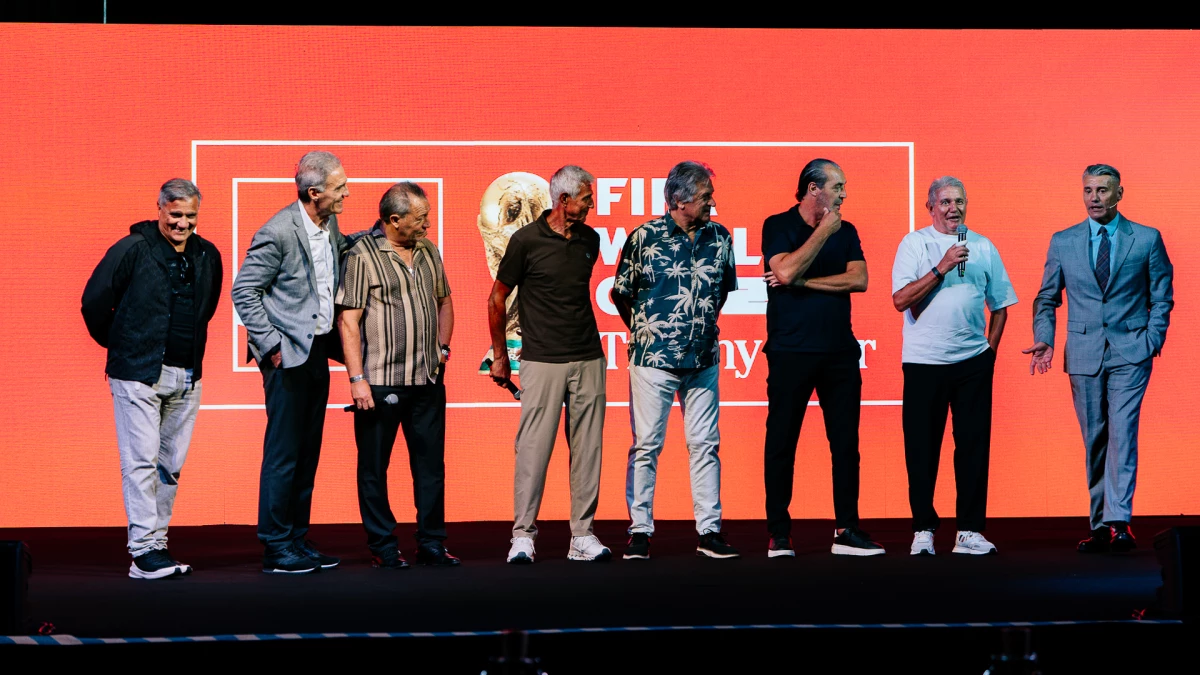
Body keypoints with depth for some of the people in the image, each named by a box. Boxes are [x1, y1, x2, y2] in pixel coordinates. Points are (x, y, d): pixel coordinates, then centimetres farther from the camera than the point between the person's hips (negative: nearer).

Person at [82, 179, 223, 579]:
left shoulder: (208, 256, 9)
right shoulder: (133, 250, -8)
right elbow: (94, 300, -4)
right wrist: (116, 343, 7)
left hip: (186, 376, 6)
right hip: (139, 373, -6)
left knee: (171, 464, 8)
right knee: (141, 461, -7)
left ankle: (157, 543, 15)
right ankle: (144, 551, -7)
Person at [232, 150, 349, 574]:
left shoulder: (330, 227, 8)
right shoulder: (278, 232, -15)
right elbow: (244, 291, -12)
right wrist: (271, 344, -15)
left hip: (318, 352, 8)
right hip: (289, 356, -8)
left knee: (308, 453, 13)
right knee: (283, 454, -3)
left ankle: (298, 541, 21)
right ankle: (276, 548, 4)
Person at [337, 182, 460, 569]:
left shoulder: (427, 251, 13)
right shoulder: (362, 255, -7)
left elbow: (444, 301, 26)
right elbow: (348, 321, -11)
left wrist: (443, 346, 13)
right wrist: (356, 378, -15)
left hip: (428, 379, 6)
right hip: (380, 382, -6)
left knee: (431, 464, 9)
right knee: (374, 467, 4)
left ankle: (432, 545, 18)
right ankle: (382, 547, 14)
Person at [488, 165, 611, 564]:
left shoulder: (590, 240, 10)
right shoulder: (527, 240, -4)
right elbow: (497, 299, 4)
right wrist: (500, 356, 6)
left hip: (589, 359, 5)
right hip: (542, 362, -5)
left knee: (587, 448, 4)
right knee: (534, 448, -4)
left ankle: (583, 536, 11)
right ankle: (522, 535, 5)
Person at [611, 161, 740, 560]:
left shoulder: (720, 238, 5)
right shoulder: (644, 237, -6)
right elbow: (620, 293, 3)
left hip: (703, 360, 4)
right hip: (653, 360, -4)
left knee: (705, 445, 6)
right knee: (646, 446, 1)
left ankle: (709, 532, 12)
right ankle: (640, 532, 8)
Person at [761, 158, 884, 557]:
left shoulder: (846, 232, 12)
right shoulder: (779, 226, 0)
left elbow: (859, 279, -3)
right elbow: (786, 271, -18)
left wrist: (802, 282, -10)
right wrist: (824, 231, -12)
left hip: (840, 352, 4)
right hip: (790, 352, -4)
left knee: (846, 441, 3)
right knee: (781, 442, 0)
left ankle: (846, 531, 8)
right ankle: (779, 534, 7)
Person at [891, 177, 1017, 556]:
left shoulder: (983, 247, 12)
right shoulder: (914, 244, 2)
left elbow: (1000, 304, 17)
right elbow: (900, 300, -9)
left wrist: (991, 347, 7)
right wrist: (941, 269, -14)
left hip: (973, 361, 2)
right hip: (924, 361, -2)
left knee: (974, 444, 1)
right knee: (922, 447, 0)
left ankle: (970, 531, 7)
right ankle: (923, 529, 9)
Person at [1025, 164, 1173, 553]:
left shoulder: (1147, 239, 3)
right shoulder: (1063, 242, 7)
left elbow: (1162, 298, 7)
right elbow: (1047, 298, 12)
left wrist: (1152, 342, -4)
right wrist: (1044, 338, -3)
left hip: (1130, 353, -2)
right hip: (1083, 354, 2)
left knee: (1122, 432, -14)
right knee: (1094, 441, 6)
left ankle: (1119, 521, -17)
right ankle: (1100, 526, 12)